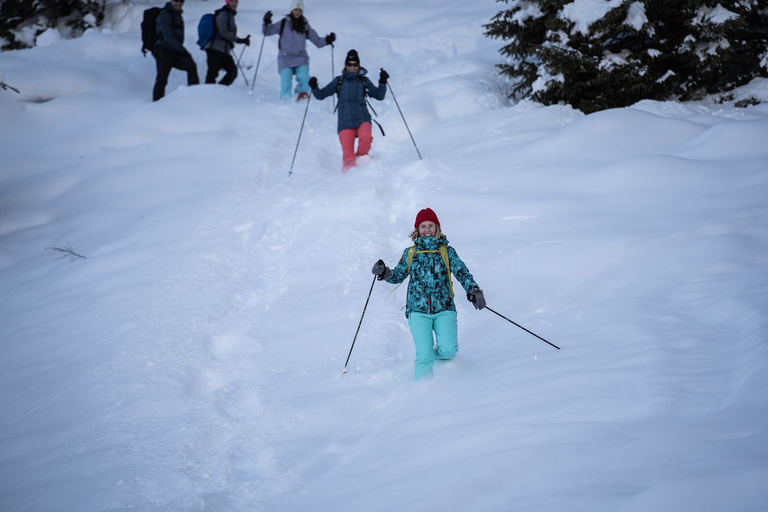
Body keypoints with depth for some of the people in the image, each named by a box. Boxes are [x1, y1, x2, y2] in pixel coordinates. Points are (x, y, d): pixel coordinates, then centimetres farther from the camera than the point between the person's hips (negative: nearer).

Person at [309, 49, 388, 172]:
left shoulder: (364, 80, 13)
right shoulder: (339, 81, 12)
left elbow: (379, 96, 10)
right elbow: (321, 95, 13)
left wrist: (383, 82, -5)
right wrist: (314, 88, -6)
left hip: (362, 119, 0)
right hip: (345, 121, 0)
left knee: (365, 137, -32)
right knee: (348, 156, -12)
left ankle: (360, 159, -6)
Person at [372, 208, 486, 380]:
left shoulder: (447, 251, 10)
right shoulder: (410, 253, 14)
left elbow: (462, 273, 1)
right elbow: (398, 276, 23)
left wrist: (474, 291, -16)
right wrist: (384, 273, 1)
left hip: (444, 309, 0)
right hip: (418, 310, 0)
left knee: (448, 350, -18)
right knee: (424, 355, -17)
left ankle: (435, 357, 16)